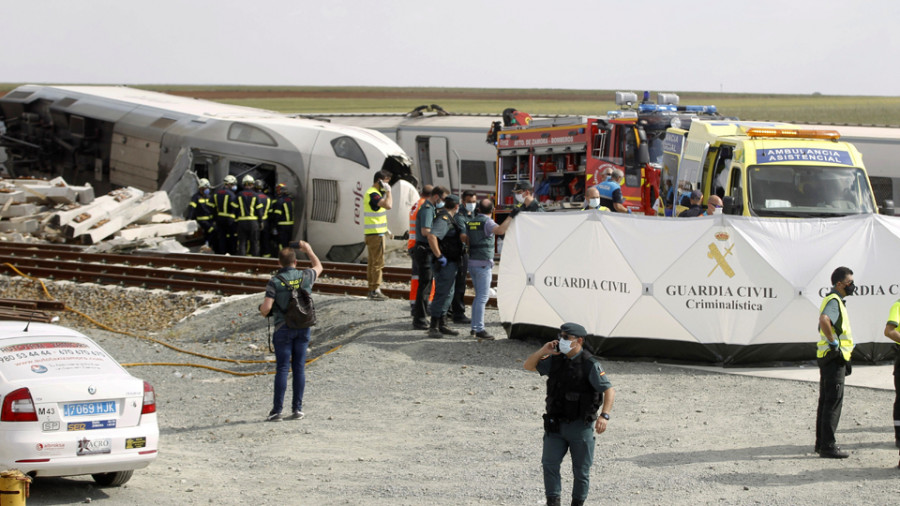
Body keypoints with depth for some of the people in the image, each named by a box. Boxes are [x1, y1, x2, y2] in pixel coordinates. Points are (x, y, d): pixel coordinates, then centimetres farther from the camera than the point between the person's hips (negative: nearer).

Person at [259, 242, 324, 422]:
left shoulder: (275, 282, -12)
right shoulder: (305, 277, -1)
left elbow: (266, 307, -17)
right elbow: (318, 267, 22)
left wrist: (263, 311, 6)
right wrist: (309, 250, 33)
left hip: (284, 329, -3)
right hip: (304, 327, 3)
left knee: (282, 368, -2)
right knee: (299, 368, 7)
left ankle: (277, 410, -3)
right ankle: (297, 408, 6)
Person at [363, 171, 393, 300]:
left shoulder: (374, 193, 18)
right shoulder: (373, 194, -16)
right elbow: (388, 205, -30)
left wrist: (385, 229, 20)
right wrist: (388, 191, -17)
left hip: (374, 232, 11)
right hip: (375, 233, -11)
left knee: (372, 262, 13)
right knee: (378, 262, -9)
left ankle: (372, 289, 17)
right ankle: (375, 290, -9)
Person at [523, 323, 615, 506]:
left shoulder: (590, 364, -13)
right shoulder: (555, 360, 4)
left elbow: (609, 391, -15)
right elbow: (528, 366, 12)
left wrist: (604, 415, -30)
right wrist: (542, 351, -7)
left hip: (581, 426, -4)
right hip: (556, 424, 4)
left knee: (581, 470, 6)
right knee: (549, 463, -9)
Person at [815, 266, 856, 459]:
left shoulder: (835, 300, 18)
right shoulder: (833, 301, -16)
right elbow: (824, 320, -36)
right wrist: (834, 342, -24)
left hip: (834, 358, 11)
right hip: (834, 358, -11)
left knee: (826, 401, 15)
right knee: (833, 402, -10)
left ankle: (821, 443, 22)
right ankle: (827, 446, -10)